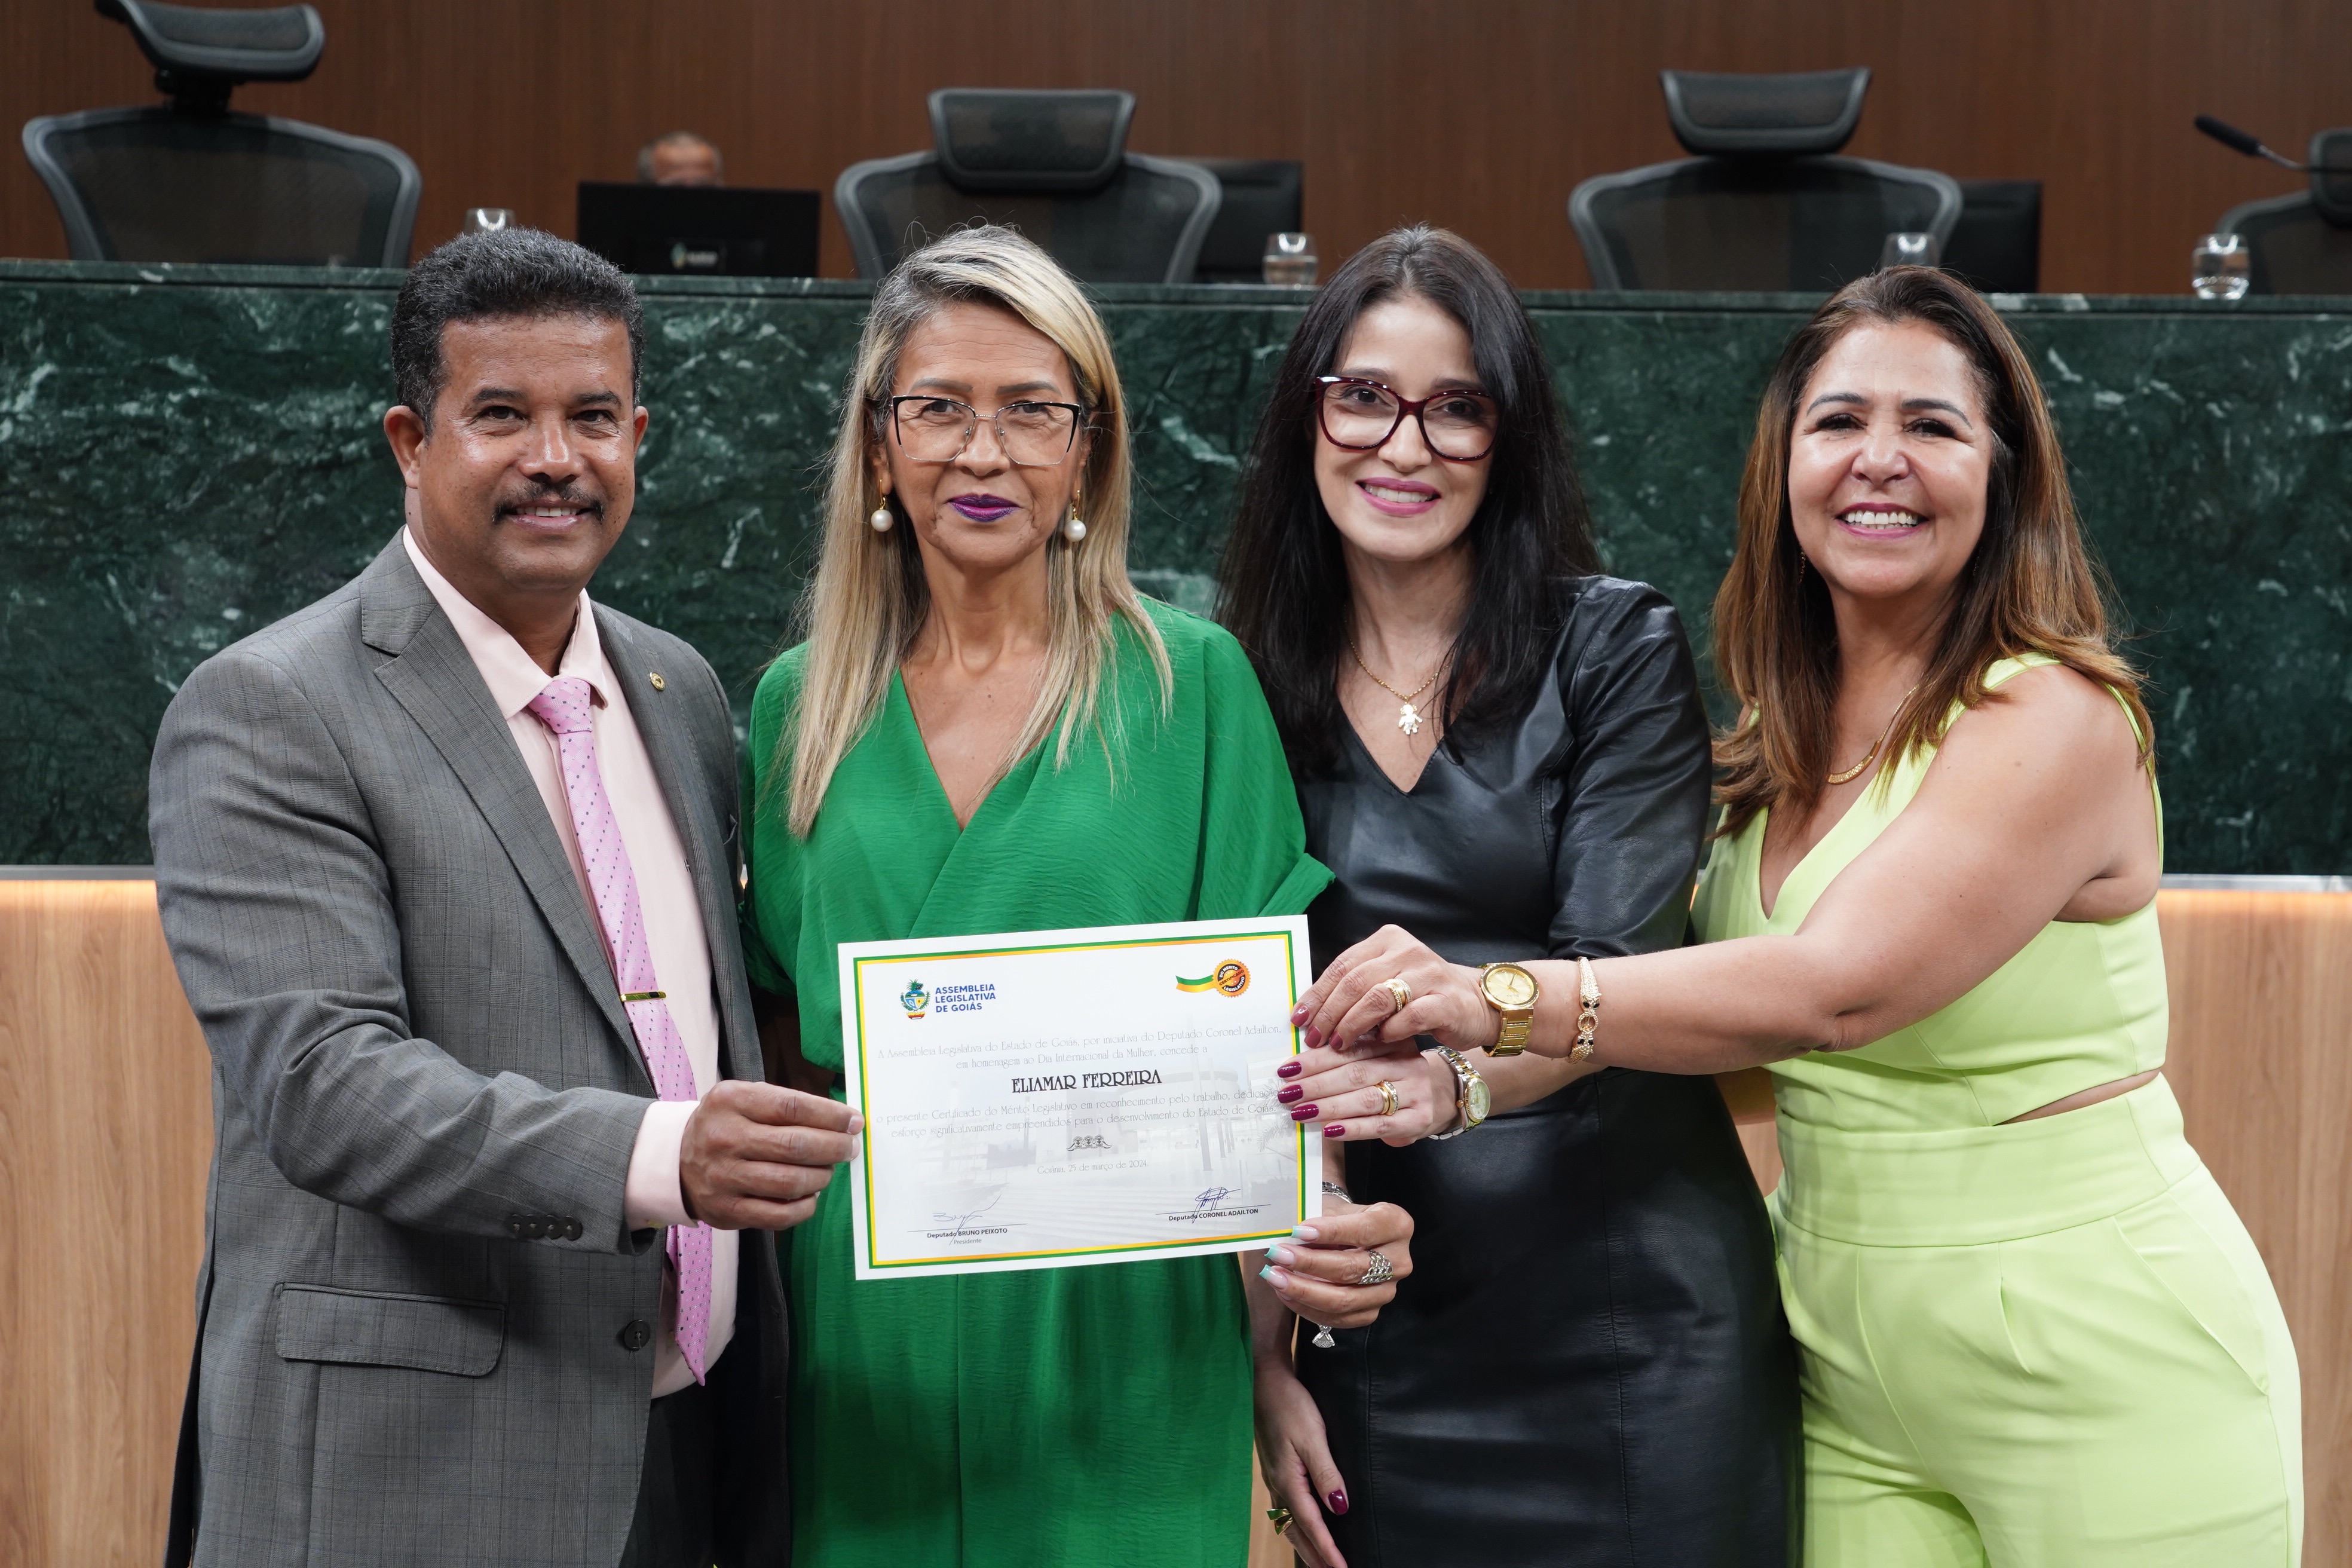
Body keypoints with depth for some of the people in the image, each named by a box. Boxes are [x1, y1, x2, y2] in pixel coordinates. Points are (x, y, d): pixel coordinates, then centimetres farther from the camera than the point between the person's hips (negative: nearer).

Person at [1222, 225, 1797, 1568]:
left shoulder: (1620, 649, -3)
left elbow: (1615, 968, -13)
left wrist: (1458, 1078, -34)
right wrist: (1264, 1356, 1)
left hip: (1634, 1319, -2)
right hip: (1377, 1340, 2)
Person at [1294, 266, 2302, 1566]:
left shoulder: (2055, 719, -15)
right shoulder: (1778, 738, 7)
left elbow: (1835, 988, -27)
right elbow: (1720, 1022, 10)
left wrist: (1503, 1003, -33)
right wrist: (1462, 1079, -6)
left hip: (2100, 1366, -6)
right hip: (1854, 1367, 6)